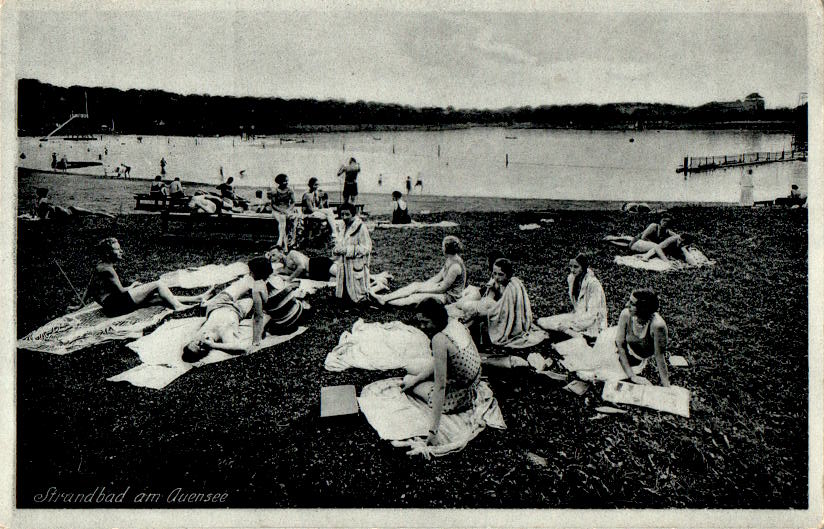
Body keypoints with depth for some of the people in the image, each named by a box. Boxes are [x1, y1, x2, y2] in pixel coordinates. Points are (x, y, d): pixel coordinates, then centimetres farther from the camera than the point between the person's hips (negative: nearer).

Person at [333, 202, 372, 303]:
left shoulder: (361, 227, -15)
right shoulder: (345, 227, 11)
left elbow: (366, 248, -20)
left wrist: (347, 250, -21)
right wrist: (336, 249, 1)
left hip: (357, 266, -8)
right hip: (344, 265, 8)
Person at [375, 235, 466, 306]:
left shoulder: (455, 266, -28)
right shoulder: (449, 259, 3)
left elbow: (442, 288, -22)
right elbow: (439, 276, 11)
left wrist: (422, 288, -13)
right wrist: (423, 285, 1)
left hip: (450, 297, -9)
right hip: (446, 290, 9)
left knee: (416, 297, -16)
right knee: (414, 285, 0)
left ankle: (385, 303, -12)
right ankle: (383, 298, -4)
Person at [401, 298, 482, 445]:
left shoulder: (439, 339, -31)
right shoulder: (453, 322, -6)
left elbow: (440, 387, -32)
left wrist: (433, 431, -29)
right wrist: (416, 378, 12)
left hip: (458, 398, -9)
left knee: (408, 378, 13)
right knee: (411, 367, 23)